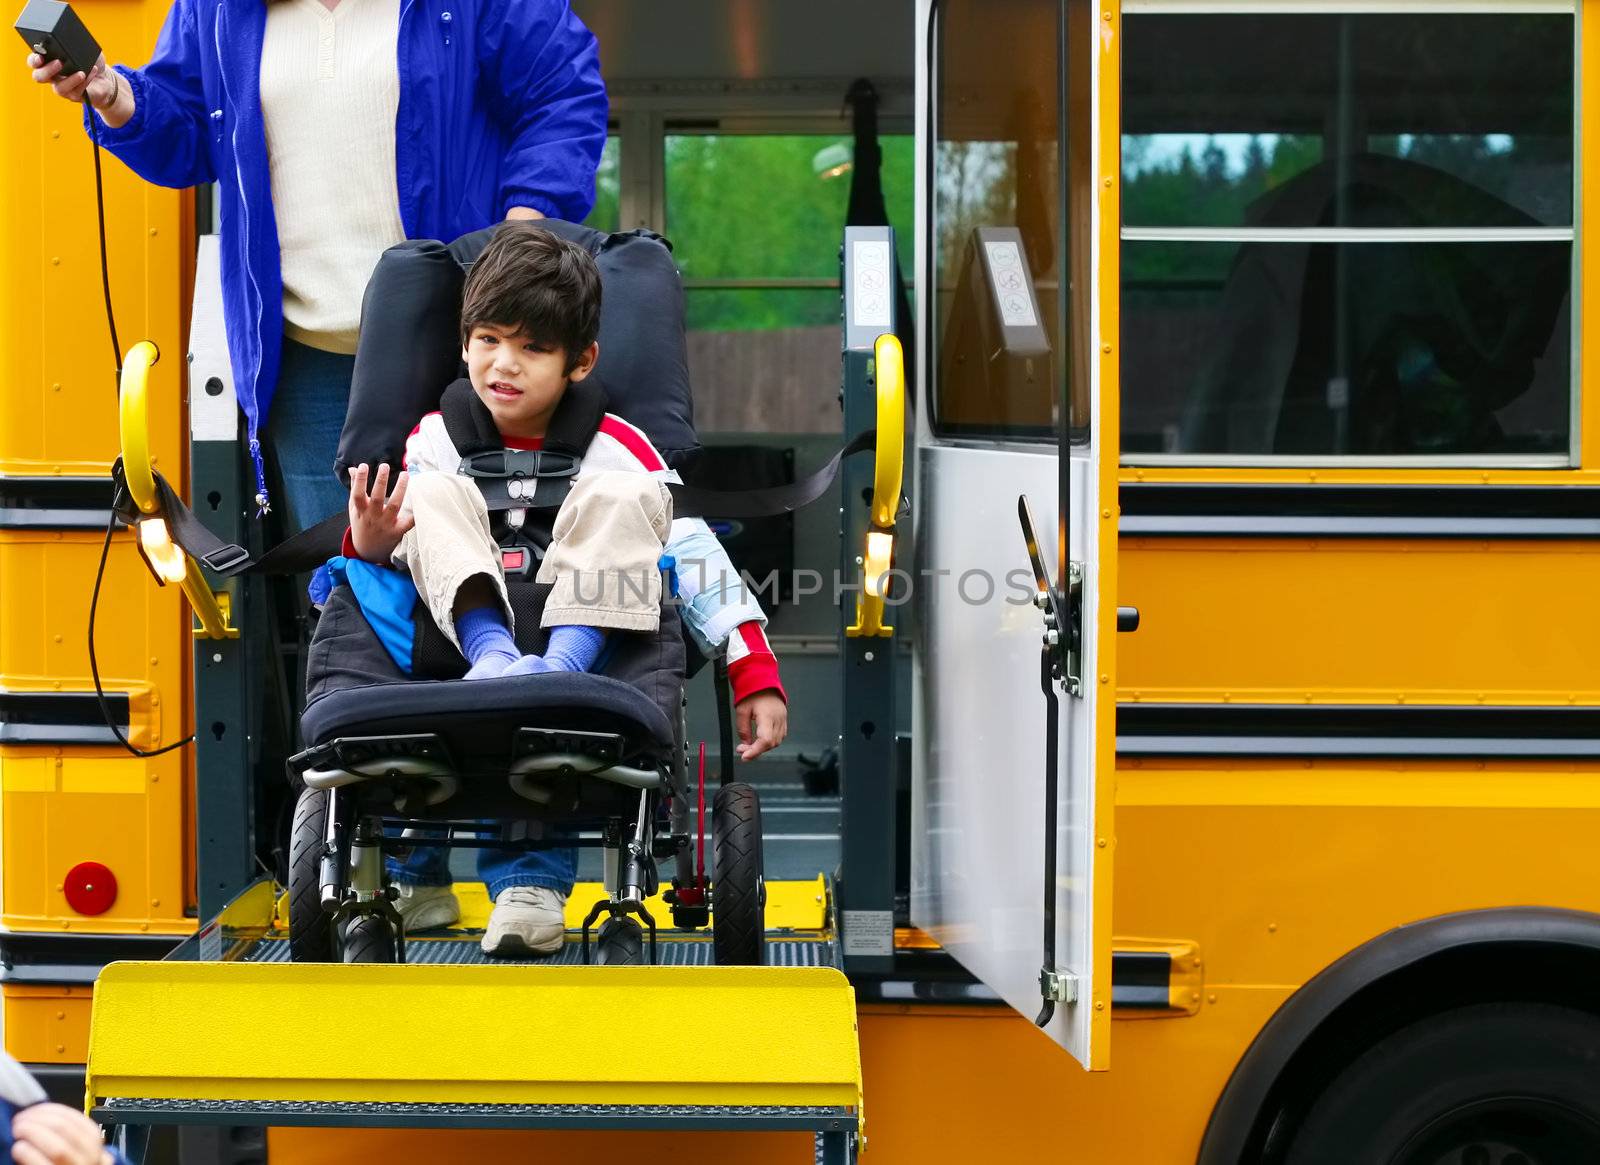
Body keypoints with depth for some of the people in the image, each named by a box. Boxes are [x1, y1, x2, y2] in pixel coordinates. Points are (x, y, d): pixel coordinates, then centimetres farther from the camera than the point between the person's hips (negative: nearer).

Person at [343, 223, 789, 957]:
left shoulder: (616, 450, 0)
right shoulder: (433, 440, 6)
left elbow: (697, 558, -6)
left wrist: (757, 678, -17)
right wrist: (368, 547, -21)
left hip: (589, 628, -1)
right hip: (457, 637, 1)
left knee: (619, 496, -22)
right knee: (433, 492, -18)